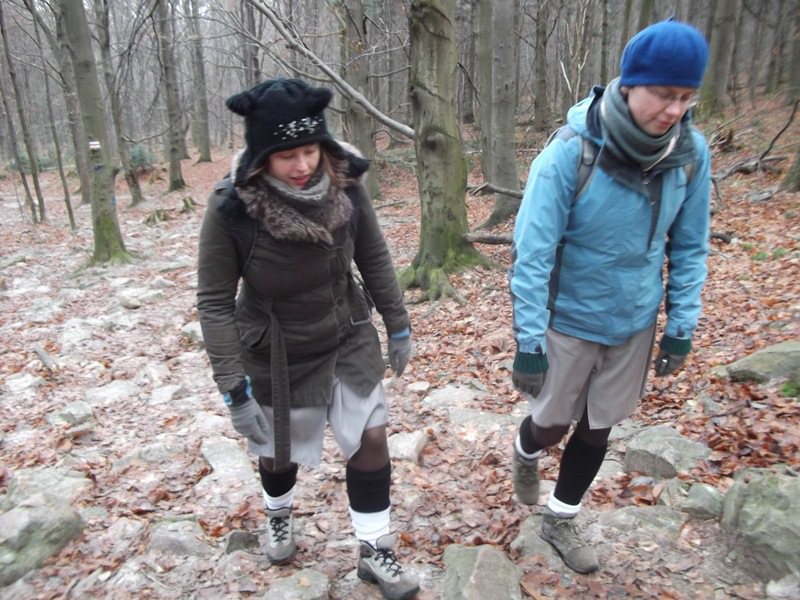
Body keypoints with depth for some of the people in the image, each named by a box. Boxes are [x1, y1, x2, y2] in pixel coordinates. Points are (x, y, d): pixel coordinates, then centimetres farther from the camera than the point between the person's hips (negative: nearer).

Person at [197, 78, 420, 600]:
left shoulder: (345, 186, -16)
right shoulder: (231, 210, -24)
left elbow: (374, 258, -1)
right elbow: (215, 303, -16)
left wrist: (398, 325, 4)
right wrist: (234, 386, -17)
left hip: (349, 338, 2)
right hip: (276, 355, -2)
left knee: (371, 438, 3)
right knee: (279, 451, 19)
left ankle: (376, 551, 27)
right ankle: (280, 515, 54)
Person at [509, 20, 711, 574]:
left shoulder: (692, 152, -10)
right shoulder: (570, 153, -24)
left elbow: (690, 248, 2)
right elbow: (532, 255, -21)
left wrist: (682, 326, 2)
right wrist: (529, 342, -20)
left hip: (636, 322, 4)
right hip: (569, 319, -4)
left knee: (598, 428, 16)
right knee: (552, 423, 14)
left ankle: (561, 521, 40)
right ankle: (526, 454, 52)